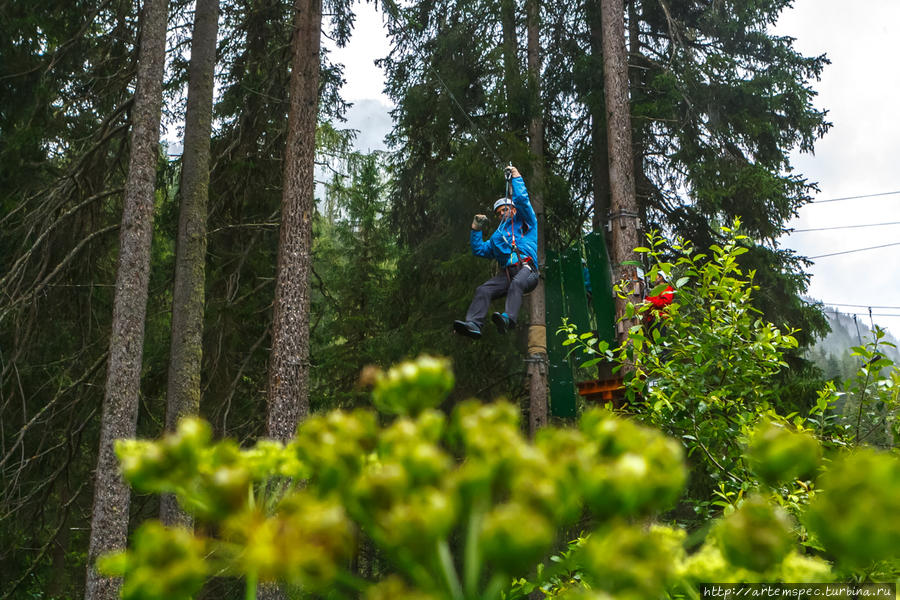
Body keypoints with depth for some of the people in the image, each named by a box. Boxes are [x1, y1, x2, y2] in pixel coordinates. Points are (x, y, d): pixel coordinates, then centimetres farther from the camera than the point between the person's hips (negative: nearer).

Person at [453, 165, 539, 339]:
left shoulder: (525, 223, 23)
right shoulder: (497, 236, 37)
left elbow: (522, 200, 10)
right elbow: (479, 250, 37)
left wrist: (516, 177, 18)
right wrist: (476, 229, 28)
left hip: (526, 269, -4)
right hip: (506, 273, 4)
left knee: (516, 284, -39)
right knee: (483, 290, -23)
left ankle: (508, 318, -61)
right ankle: (473, 324, -44)